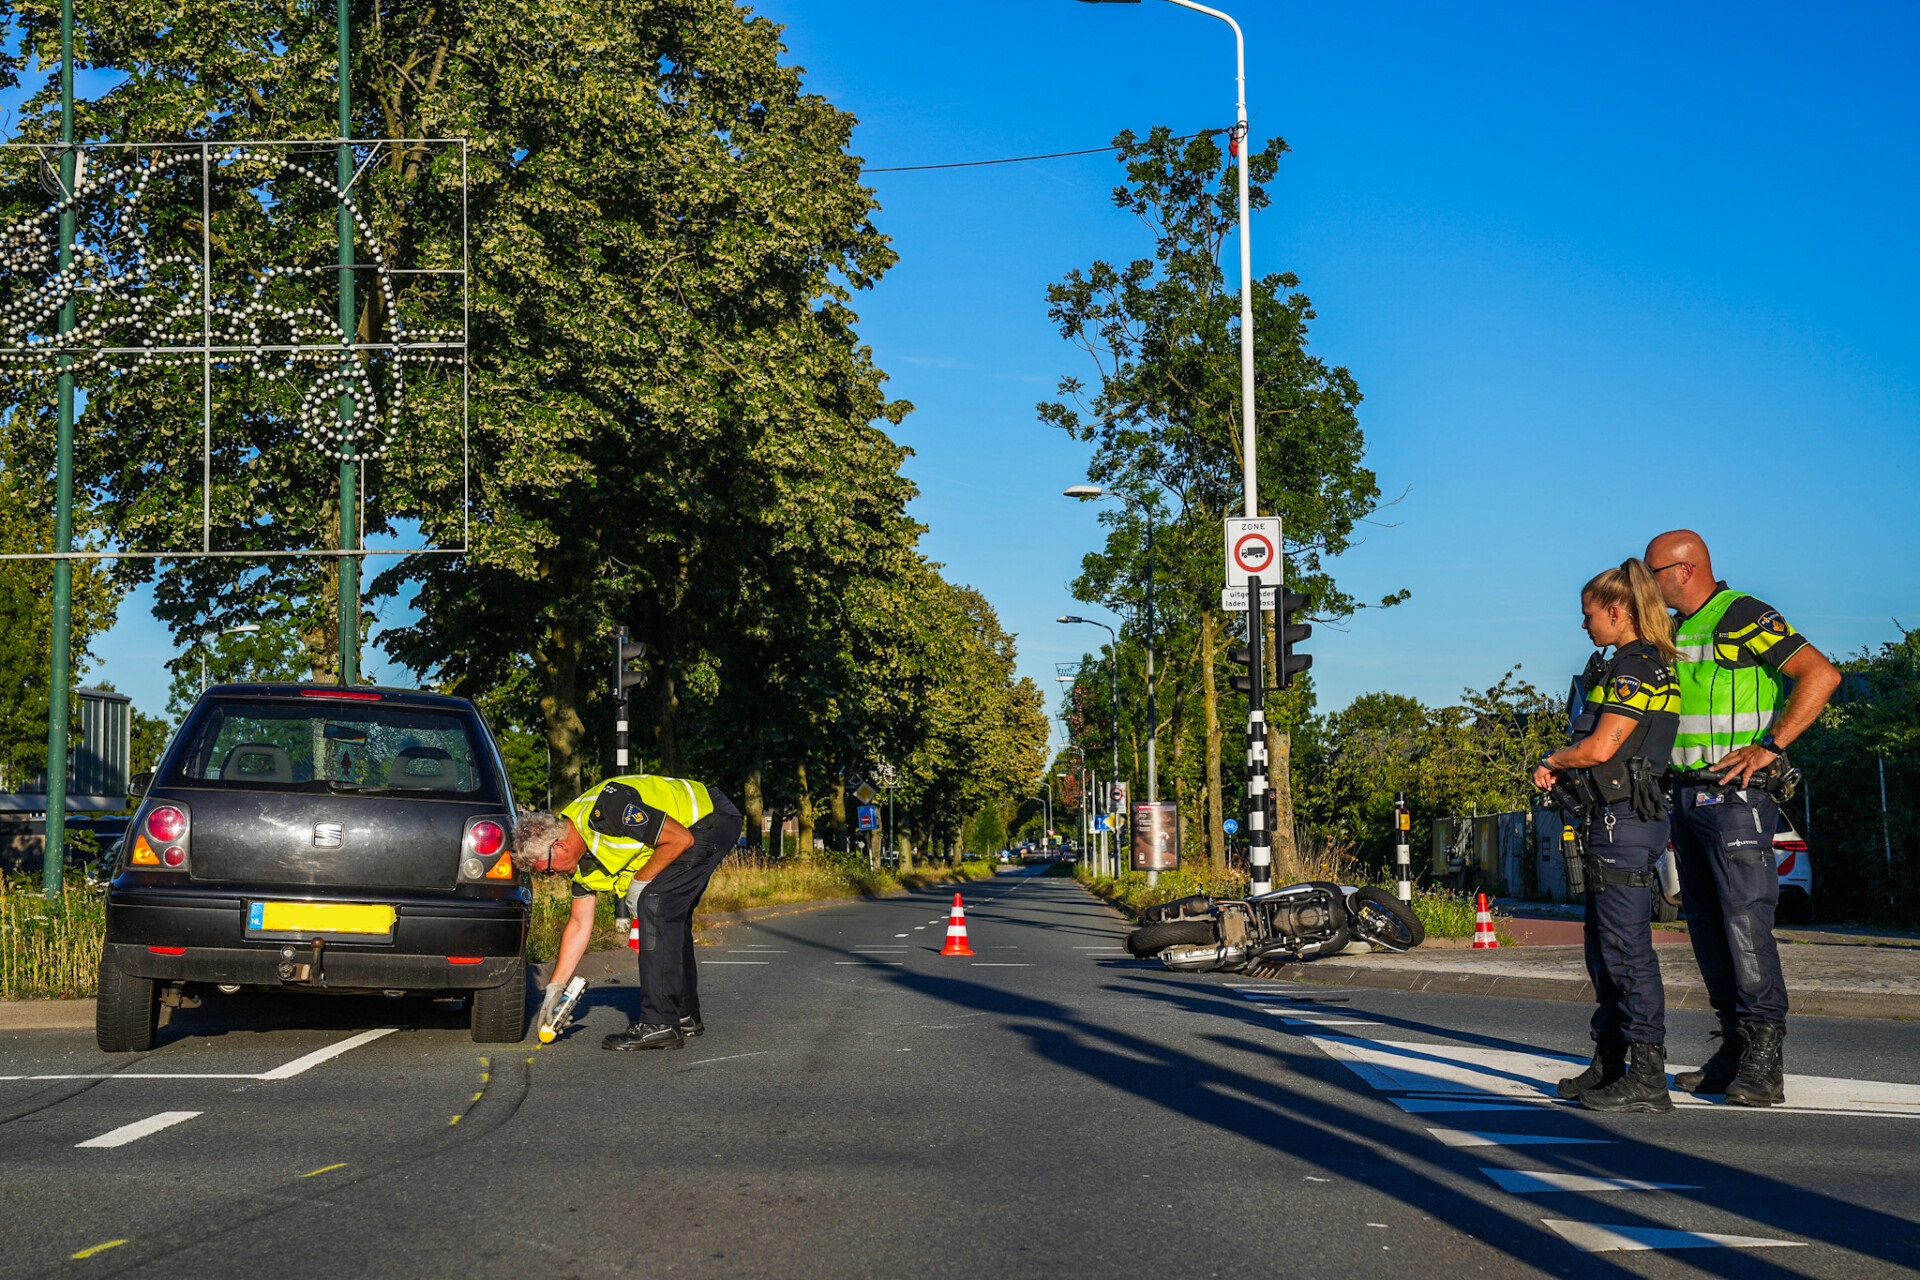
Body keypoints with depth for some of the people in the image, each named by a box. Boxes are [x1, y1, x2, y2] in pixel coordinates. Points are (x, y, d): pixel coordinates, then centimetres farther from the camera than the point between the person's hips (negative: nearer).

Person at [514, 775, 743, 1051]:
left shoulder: (605, 810, -28)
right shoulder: (584, 861, 3)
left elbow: (681, 839, -25)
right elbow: (579, 924, 10)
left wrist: (640, 882, -14)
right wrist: (555, 987, 10)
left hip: (713, 818, -10)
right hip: (700, 824, 10)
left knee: (654, 905, -16)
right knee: (670, 916, 15)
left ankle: (659, 1025, -17)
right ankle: (686, 1015, 29)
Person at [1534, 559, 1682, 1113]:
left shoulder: (1637, 667, -13)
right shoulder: (1632, 666, 18)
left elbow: (1600, 748, -19)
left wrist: (1553, 760, -1)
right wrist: (1560, 770, 7)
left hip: (1624, 819, -11)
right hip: (1610, 819, 11)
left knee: (1626, 948, -9)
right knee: (1604, 948, 15)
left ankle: (1647, 1079, -7)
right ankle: (1609, 1066, 23)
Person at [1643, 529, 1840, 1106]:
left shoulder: (1743, 617, -10)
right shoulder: (1675, 631, 17)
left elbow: (1821, 674, -18)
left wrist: (1769, 746, -20)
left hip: (1736, 797, -9)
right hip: (1688, 795, 9)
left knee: (1745, 922, -11)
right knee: (1708, 928, 9)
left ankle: (1764, 1068, -9)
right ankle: (1735, 1054, 15)